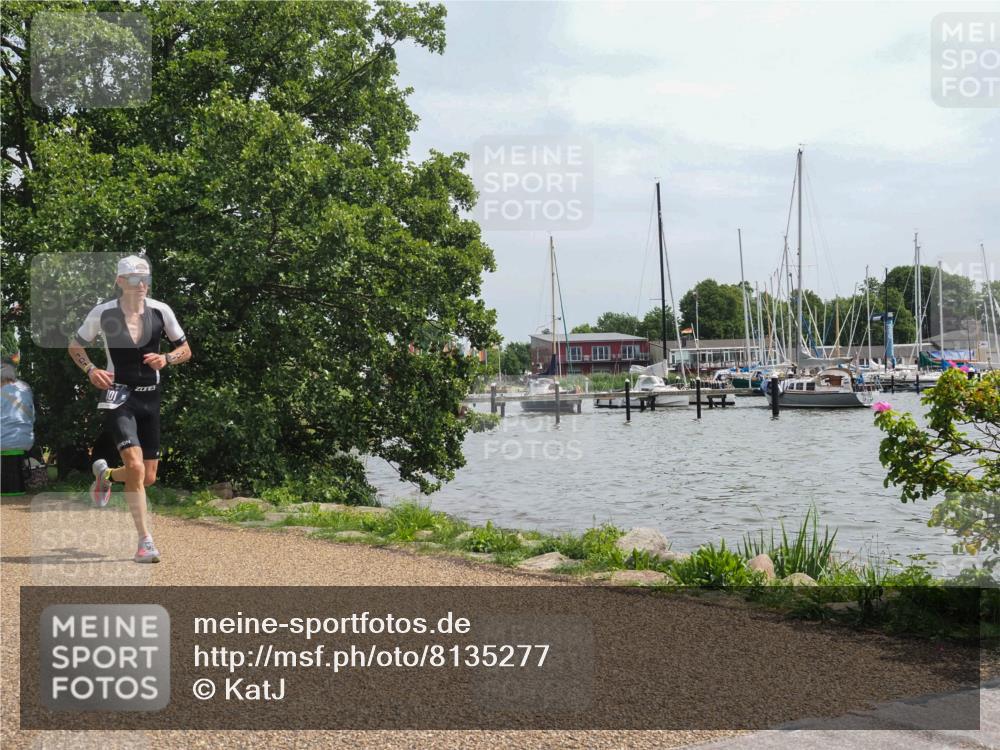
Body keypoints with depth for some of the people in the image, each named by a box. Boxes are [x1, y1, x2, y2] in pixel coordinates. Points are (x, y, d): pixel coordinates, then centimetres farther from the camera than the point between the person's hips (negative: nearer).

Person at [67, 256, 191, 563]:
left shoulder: (160, 311, -2)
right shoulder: (103, 314, -6)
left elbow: (185, 350, 8)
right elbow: (75, 346, 9)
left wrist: (166, 359, -13)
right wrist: (91, 370, -9)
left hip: (150, 398, 4)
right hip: (118, 395, -4)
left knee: (148, 478, 8)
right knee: (135, 465, -22)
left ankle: (106, 474, 41)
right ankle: (145, 540, -12)